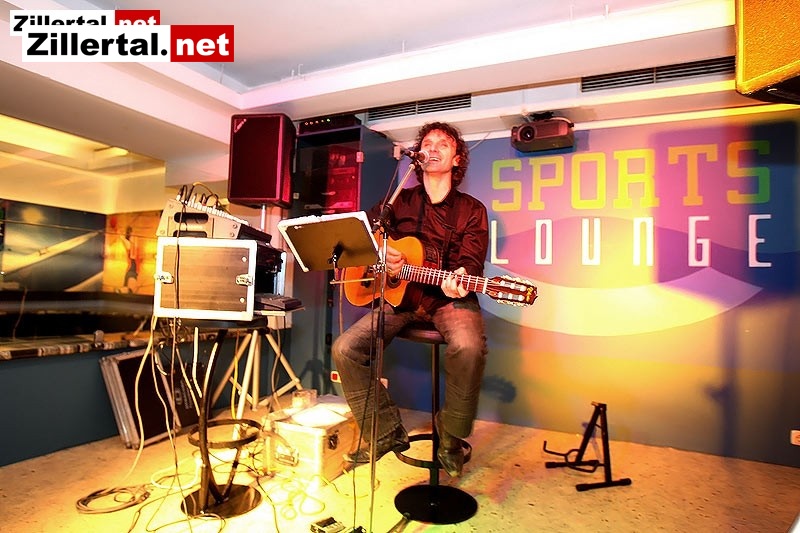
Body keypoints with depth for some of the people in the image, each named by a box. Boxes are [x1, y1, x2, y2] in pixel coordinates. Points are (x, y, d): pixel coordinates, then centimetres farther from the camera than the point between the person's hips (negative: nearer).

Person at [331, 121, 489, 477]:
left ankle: (451, 438, -6)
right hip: (400, 296, 3)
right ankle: (387, 433, 3)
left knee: (468, 346, -34)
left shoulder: (472, 210, 7)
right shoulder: (400, 201, 14)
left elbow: (471, 261, -5)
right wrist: (382, 253, -8)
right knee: (345, 349, -17)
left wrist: (460, 280, -29)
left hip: (448, 299, -2)